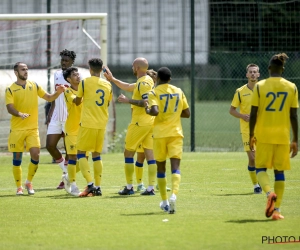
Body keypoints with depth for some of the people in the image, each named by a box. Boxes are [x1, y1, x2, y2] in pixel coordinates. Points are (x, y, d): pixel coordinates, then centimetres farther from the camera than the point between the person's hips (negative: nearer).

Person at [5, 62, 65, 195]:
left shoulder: (34, 85, 7)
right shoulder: (10, 89, -2)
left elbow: (48, 98, 11)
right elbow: (9, 108, -13)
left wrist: (58, 92, -9)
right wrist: (20, 114, -32)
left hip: (33, 128, 2)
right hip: (17, 128, -2)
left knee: (35, 155, -10)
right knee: (17, 158, 1)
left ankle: (29, 182, 11)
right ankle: (19, 186, 14)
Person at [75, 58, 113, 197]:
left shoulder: (85, 82, -5)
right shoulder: (107, 85, 7)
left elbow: (77, 102, 5)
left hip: (87, 123, -5)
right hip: (102, 124, 5)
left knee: (81, 153, 2)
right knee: (96, 154, 14)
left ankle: (90, 184, -14)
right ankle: (98, 187, 9)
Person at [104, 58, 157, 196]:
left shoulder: (143, 82, -14)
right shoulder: (147, 80, 16)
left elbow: (147, 102, -24)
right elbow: (127, 87, 31)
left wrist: (128, 100, -19)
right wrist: (112, 79, 34)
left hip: (140, 123, -9)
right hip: (150, 122, 9)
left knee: (128, 153, 1)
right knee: (149, 154, 4)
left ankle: (129, 187, 3)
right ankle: (151, 188, 0)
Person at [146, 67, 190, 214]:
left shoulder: (154, 93, -5)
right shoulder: (178, 92, 7)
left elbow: (155, 111, -20)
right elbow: (187, 114, 10)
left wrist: (148, 110, 0)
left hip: (160, 134, -1)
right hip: (176, 133, 1)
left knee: (161, 167, 13)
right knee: (175, 166, -7)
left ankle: (164, 201, 18)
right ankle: (174, 195, -32)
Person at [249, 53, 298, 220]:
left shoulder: (260, 86, -3)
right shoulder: (292, 88, 1)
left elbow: (253, 114, -4)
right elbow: (294, 116, 1)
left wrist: (251, 135, 7)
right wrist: (295, 140, 7)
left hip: (264, 135, -1)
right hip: (283, 135, 1)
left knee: (261, 168, 8)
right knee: (279, 171, 8)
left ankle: (269, 192, -22)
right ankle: (277, 210, 5)